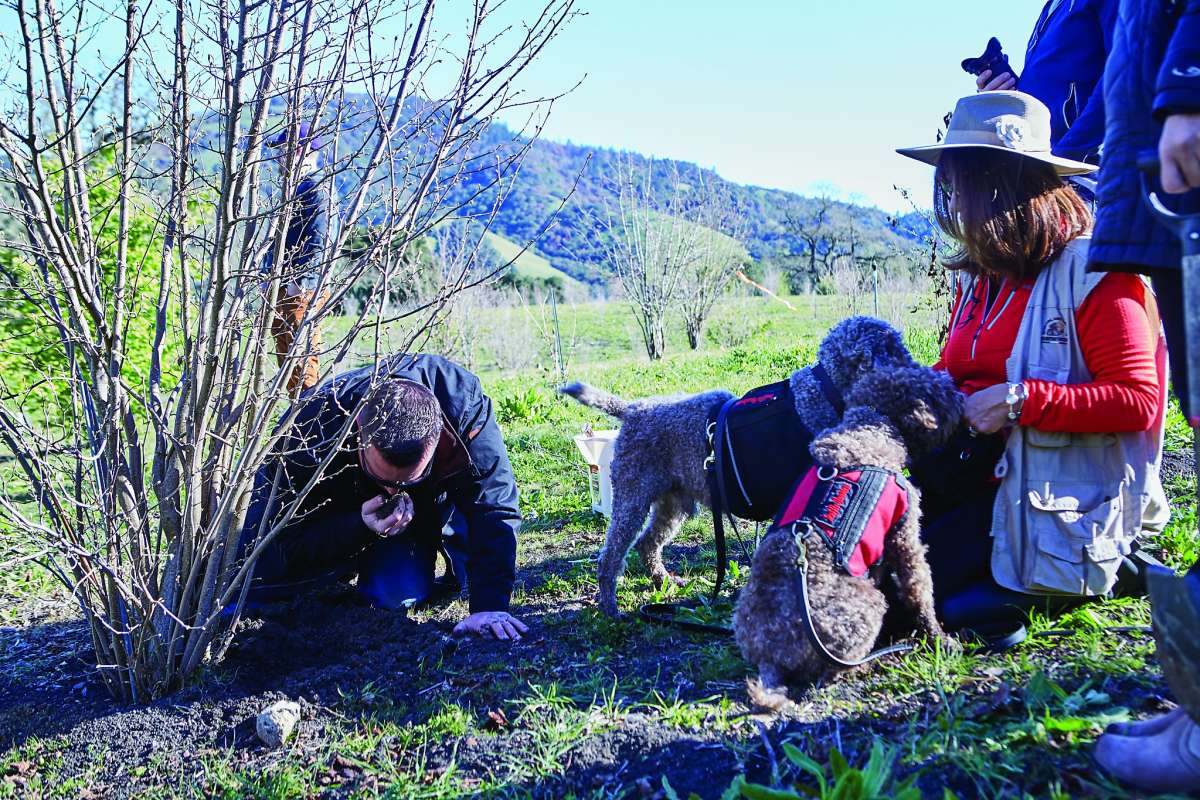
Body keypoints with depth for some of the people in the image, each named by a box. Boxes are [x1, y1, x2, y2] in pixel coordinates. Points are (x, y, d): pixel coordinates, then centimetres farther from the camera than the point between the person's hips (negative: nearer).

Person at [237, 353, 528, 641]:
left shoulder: (467, 409, -39)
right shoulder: (310, 429, -41)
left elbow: (494, 509, -34)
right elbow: (289, 539, -29)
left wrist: (489, 605, -42)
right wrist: (363, 527, -47)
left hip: (428, 500, 0)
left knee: (399, 594, -21)